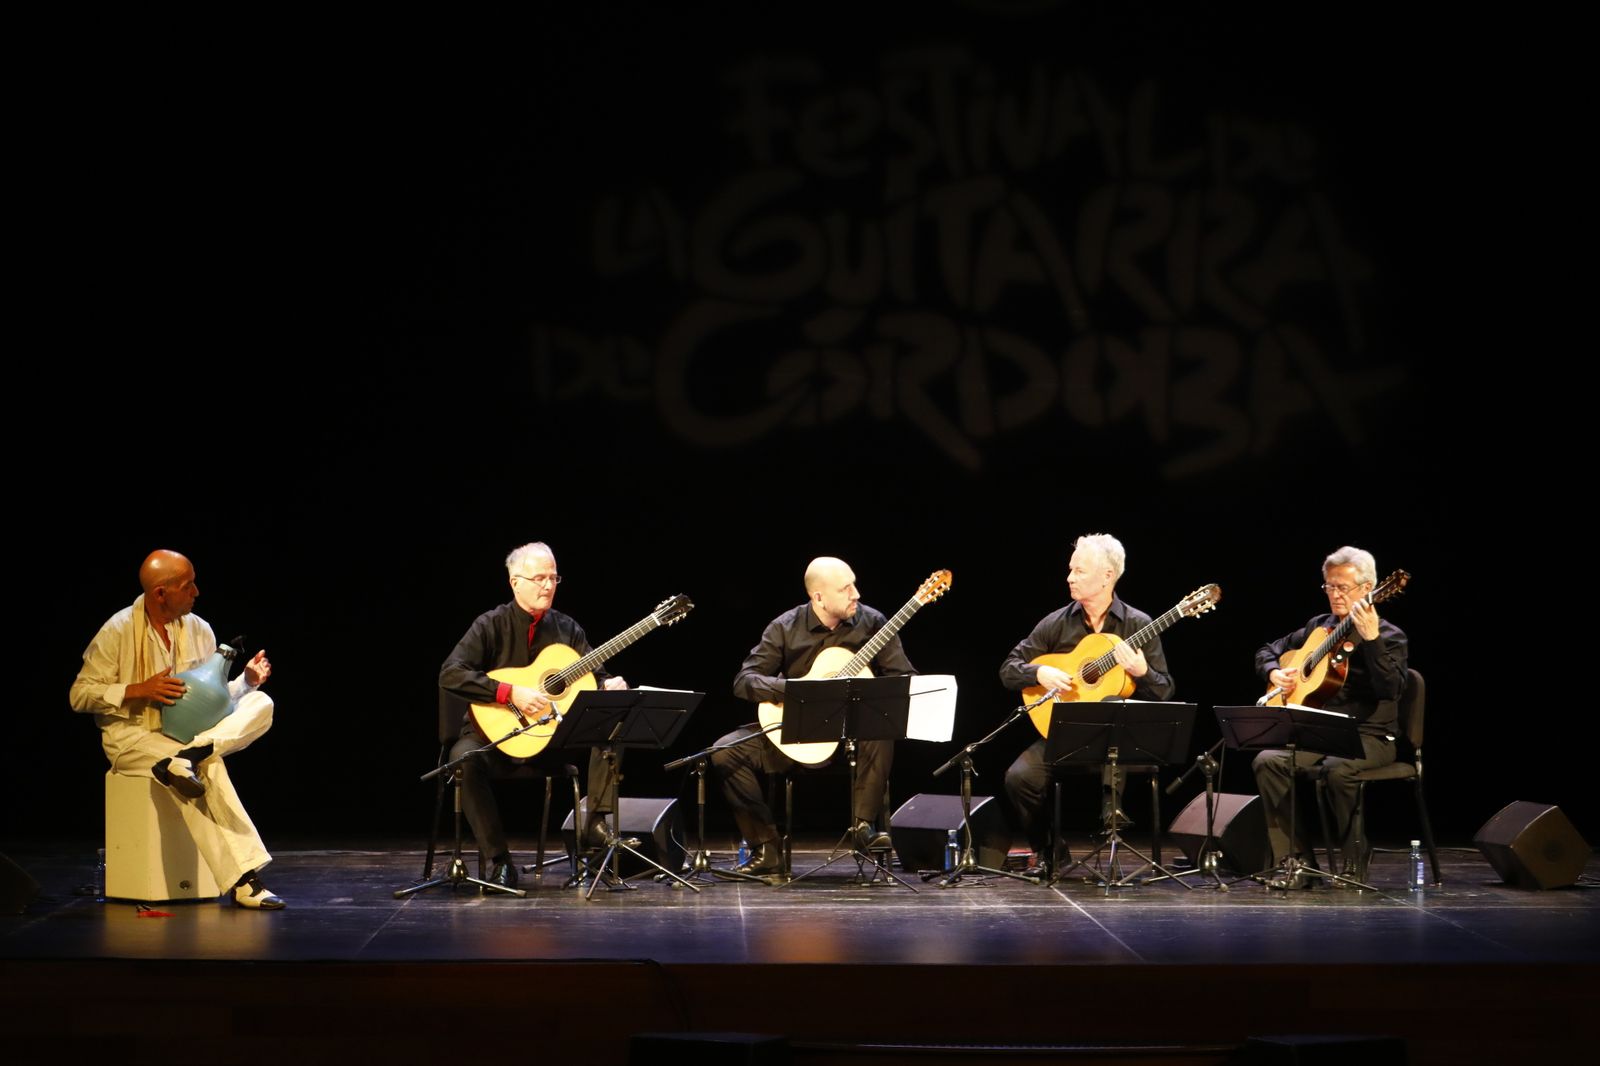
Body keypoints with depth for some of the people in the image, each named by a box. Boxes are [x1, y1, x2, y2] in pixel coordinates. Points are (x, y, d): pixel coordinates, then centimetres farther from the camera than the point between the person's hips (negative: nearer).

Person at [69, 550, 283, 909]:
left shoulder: (199, 629, 5)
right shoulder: (118, 632, -9)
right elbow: (80, 695, -8)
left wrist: (246, 680, -9)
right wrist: (140, 690, -20)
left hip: (187, 732, 5)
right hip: (132, 737, -5)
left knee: (260, 703, -18)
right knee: (207, 769, -35)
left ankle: (184, 760, -37)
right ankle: (243, 880, -36)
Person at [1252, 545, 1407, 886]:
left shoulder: (1389, 636, -1)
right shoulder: (1318, 628, 15)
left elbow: (1390, 688, -20)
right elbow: (1267, 651, 27)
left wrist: (1371, 638, -29)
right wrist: (1274, 673, 4)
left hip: (1368, 736, -5)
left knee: (1337, 769, -37)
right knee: (1268, 761, -23)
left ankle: (1355, 861, -17)